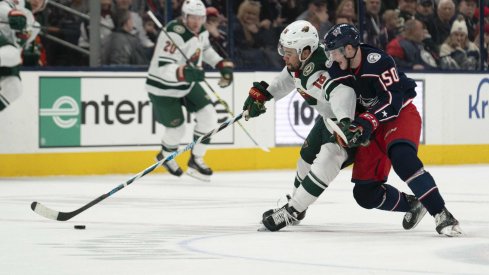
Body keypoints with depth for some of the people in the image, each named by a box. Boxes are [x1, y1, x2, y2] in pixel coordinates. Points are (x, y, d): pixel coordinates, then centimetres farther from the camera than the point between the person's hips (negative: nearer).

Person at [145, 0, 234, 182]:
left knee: (209, 117, -3)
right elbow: (163, 68, -38)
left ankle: (196, 160, 13)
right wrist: (185, 73, -53)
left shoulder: (201, 31, -5)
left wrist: (223, 65, 9)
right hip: (164, 87, -8)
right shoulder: (174, 35, -32)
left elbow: (205, 49, 19)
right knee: (177, 130, 3)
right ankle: (165, 156, 37)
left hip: (188, 83, 8)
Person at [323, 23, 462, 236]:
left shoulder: (377, 61, -25)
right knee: (365, 193, -1)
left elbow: (393, 98, -28)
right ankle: (411, 205, 23)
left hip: (401, 113, -7)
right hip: (372, 127, 7)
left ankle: (440, 213, -34)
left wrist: (368, 121, -38)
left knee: (401, 156, -37)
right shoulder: (337, 73, -5)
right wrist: (344, 131, -15)